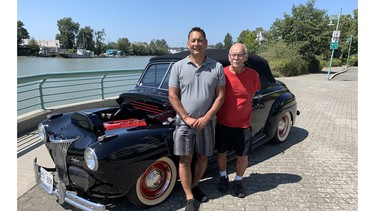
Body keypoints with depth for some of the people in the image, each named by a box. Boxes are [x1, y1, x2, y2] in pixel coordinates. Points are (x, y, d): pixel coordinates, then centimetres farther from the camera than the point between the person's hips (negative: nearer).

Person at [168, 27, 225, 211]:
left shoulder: (217, 67, -2)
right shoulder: (178, 66, -4)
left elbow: (220, 96, -3)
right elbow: (173, 96, -6)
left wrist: (206, 118, -12)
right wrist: (187, 118, -12)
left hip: (207, 122, 2)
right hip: (184, 122, -1)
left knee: (203, 158, 14)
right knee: (185, 160, 4)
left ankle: (194, 186, 38)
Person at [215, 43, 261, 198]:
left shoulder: (253, 75, -9)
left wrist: (241, 107, 7)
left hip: (243, 125, 1)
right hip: (222, 123, 0)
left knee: (243, 157, 10)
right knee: (221, 153, 15)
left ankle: (238, 181, 37)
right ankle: (223, 177, 42)